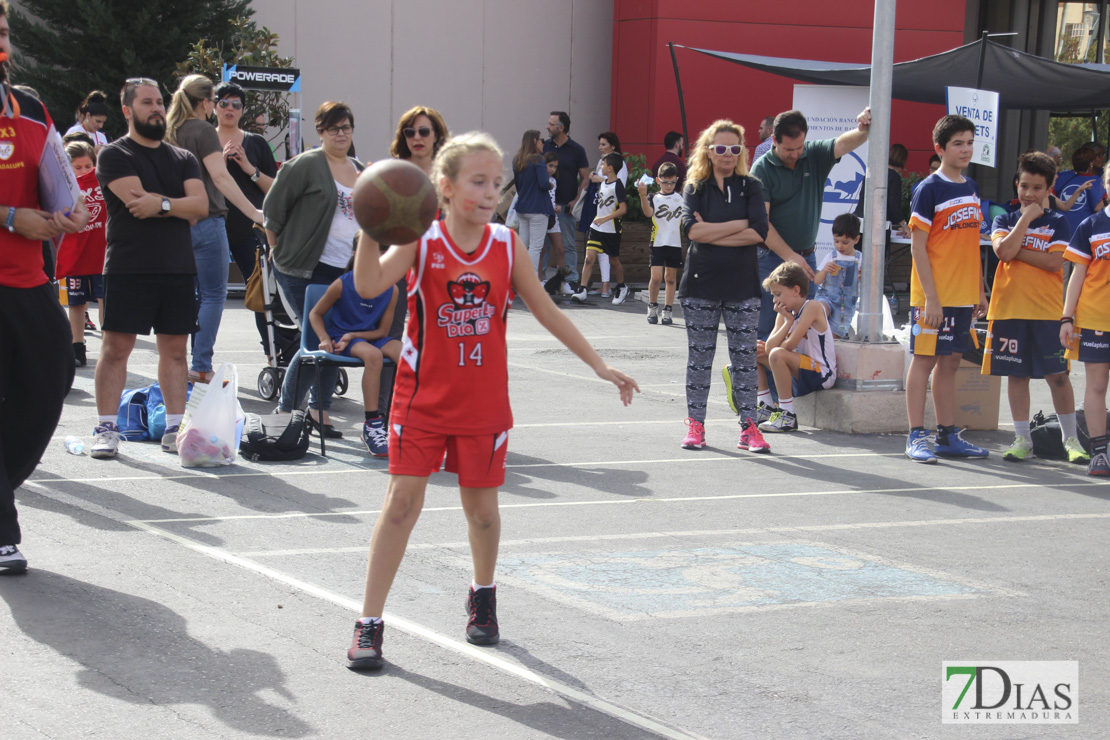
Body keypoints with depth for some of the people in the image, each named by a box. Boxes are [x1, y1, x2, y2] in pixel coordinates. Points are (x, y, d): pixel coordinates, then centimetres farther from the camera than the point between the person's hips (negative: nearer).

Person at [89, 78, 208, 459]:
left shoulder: (183, 159, 16)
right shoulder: (115, 155, 0)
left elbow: (201, 206, 1)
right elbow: (139, 202, -14)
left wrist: (161, 203, -12)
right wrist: (179, 203, -5)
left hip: (179, 269, 5)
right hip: (128, 267, -4)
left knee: (174, 348, 5)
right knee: (116, 346, -5)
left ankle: (174, 428, 10)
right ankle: (106, 428, -1)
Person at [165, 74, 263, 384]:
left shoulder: (171, 132, 12)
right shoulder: (203, 131, -9)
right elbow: (220, 177, -18)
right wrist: (253, 212, -20)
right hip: (206, 221, -7)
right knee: (213, 295, -2)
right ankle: (201, 367, -6)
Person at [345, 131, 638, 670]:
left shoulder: (506, 246, -2)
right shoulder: (421, 242, -10)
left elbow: (546, 312, 5)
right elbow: (368, 286, -25)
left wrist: (599, 365, 4)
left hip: (483, 399, 2)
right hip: (423, 397, -2)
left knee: (480, 504, 12)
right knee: (402, 499, -6)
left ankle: (483, 596, 38)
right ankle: (369, 623, 1)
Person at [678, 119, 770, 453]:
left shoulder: (751, 188, 4)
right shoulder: (695, 188, 5)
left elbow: (759, 233, -11)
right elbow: (692, 229, -13)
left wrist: (711, 234, -12)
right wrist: (740, 224, -12)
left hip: (743, 287, 0)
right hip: (701, 284, 0)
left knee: (745, 357, 0)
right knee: (699, 357, 6)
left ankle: (748, 427, 4)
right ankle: (695, 424, 14)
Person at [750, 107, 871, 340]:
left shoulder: (816, 156, 3)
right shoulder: (762, 168, -8)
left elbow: (844, 143, -13)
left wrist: (863, 130, -37)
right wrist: (789, 256, -19)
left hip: (807, 258, 4)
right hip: (771, 257, -4)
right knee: (764, 331, -4)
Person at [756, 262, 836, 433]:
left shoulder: (812, 307, -16)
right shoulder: (785, 314, 8)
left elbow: (789, 345, -21)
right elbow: (769, 347, -6)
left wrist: (772, 349, -2)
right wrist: (788, 321, -11)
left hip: (822, 373, -9)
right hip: (800, 374, 9)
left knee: (777, 354, -32)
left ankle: (788, 416, -26)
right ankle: (766, 407, 15)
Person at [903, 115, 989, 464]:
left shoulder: (971, 189, 11)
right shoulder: (929, 189, -10)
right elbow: (918, 247, -13)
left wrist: (980, 290, 15)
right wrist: (930, 298, -17)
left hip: (964, 296, 7)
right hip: (933, 296, -7)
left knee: (950, 362, 12)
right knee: (924, 360, -1)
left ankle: (947, 435, 18)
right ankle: (916, 437, 3)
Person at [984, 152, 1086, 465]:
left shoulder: (1058, 222, 3)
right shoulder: (1005, 221, 8)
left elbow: (1054, 262, -11)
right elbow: (1004, 251, -11)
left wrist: (1017, 251, -10)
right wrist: (1026, 217, -9)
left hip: (1047, 310, -2)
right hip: (1009, 309, 2)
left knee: (1057, 375, -1)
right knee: (1016, 374, 5)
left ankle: (1070, 439, 10)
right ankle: (1022, 439, 14)